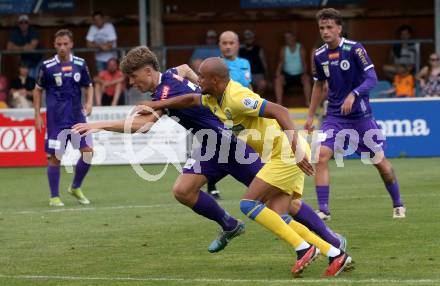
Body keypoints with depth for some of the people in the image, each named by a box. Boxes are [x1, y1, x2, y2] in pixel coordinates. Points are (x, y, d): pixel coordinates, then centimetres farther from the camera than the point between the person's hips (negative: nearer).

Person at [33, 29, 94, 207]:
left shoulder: (80, 64, 4)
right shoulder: (47, 66, -3)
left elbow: (89, 86, 16)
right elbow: (38, 90, 7)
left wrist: (89, 103, -2)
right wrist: (37, 115, 2)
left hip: (77, 116, 3)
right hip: (55, 118, -3)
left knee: (88, 152, -5)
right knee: (55, 157, -3)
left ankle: (75, 188, 16)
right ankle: (54, 197, 9)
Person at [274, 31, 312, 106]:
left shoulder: (300, 48, 0)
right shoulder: (283, 49, 4)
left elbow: (303, 62, -9)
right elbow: (281, 62, -5)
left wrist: (305, 73, -24)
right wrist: (278, 73, -22)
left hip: (300, 74, -1)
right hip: (287, 75, 1)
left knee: (306, 78, -33)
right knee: (278, 79, -27)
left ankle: (308, 102, -32)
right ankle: (279, 102, -31)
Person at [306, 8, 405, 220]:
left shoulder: (354, 49, -12)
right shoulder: (319, 55, 3)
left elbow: (372, 79, -18)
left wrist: (353, 95, -33)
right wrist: (310, 116, 18)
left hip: (360, 115, -3)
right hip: (334, 116, 3)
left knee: (379, 161, 5)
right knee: (321, 156, -17)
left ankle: (398, 205, 25)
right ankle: (323, 210, -14)